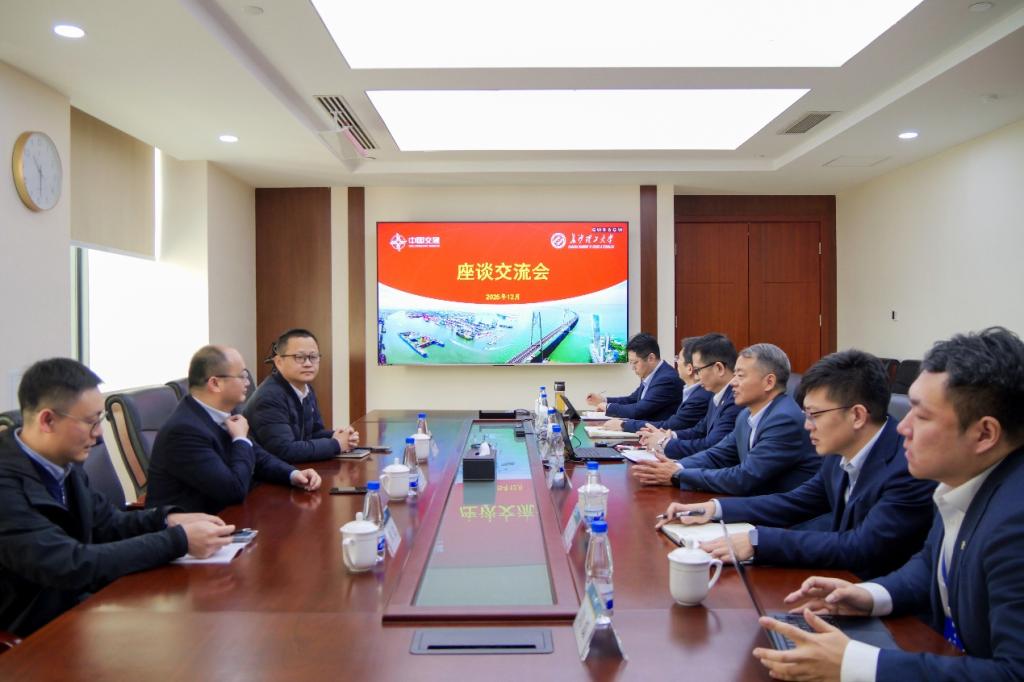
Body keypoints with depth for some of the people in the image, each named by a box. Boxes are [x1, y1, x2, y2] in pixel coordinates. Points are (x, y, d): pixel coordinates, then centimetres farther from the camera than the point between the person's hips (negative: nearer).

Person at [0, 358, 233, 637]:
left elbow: (106, 522, 12)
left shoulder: (62, 462, 0)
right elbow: (74, 566, -29)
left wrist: (168, 520, -7)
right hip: (32, 632, -7)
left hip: (80, 603, 7)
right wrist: (179, 540, -25)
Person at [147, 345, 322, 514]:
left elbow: (256, 456, 13)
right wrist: (241, 439, -13)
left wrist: (293, 474, -3)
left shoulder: (221, 415, 0)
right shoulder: (185, 430, -24)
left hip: (219, 517, 7)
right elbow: (235, 490, -25)